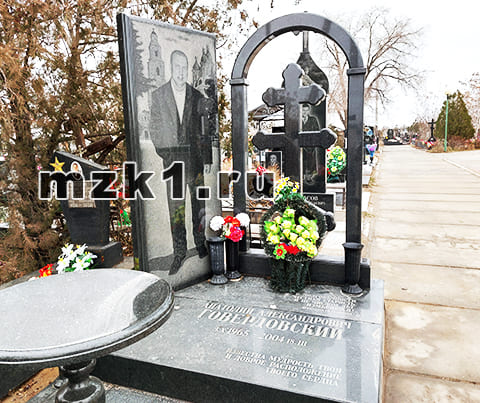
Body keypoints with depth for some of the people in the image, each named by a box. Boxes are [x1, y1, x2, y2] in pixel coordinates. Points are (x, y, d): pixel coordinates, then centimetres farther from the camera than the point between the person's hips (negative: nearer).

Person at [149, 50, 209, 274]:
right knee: (175, 208, 1)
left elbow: (204, 130, 7)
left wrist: (205, 158, 1)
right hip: (172, 159, 0)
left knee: (198, 204, 10)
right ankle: (179, 251, 12)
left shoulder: (197, 97, 5)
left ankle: (200, 242, 28)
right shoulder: (158, 95, 4)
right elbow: (155, 128, 6)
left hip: (195, 159, 1)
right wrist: (162, 153, -3)